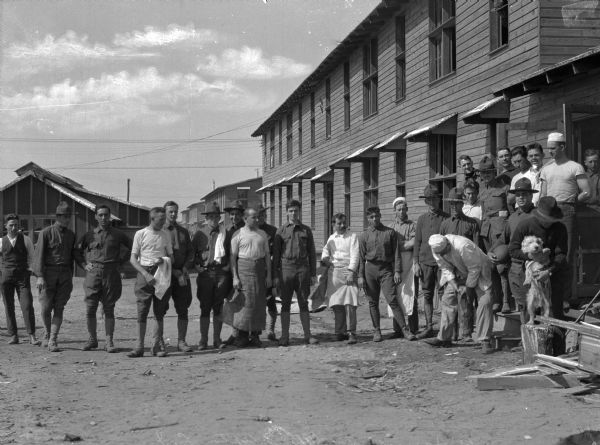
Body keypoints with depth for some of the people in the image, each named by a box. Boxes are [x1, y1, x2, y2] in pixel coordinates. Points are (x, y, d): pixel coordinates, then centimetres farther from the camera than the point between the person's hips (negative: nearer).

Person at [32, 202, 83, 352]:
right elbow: (38, 255, -8)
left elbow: (74, 253, 13)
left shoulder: (71, 235, 10)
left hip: (65, 274, 3)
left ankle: (53, 341, 0)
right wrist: (39, 276, -17)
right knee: (46, 308, -4)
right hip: (48, 273, -3)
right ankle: (48, 332, 24)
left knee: (59, 309, -2)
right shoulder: (46, 233, -4)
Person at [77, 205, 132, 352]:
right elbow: (77, 250, 20)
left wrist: (119, 261, 8)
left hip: (111, 273, -1)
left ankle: (109, 341, 5)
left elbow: (130, 248, 17)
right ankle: (92, 339, 12)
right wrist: (84, 264, 8)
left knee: (109, 309, 1)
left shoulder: (117, 234, 6)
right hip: (93, 273, 1)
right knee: (90, 309, -2)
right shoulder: (90, 235, 8)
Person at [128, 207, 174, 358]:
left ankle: (157, 345, 10)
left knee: (159, 312, 4)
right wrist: (146, 274, -13)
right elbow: (133, 259, 0)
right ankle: (140, 346, 1)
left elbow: (171, 258, 16)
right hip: (144, 273, -3)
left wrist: (164, 260, -8)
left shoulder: (165, 236, 12)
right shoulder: (140, 234, 2)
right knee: (142, 311, -3)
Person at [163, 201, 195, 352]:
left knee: (183, 309, 1)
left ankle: (181, 341, 6)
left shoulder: (184, 232, 16)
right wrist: (175, 273, -11)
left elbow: (190, 252, 12)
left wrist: (185, 270, -6)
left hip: (182, 275, 4)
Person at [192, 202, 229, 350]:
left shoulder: (225, 232, 6)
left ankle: (217, 340, 12)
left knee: (218, 308, 5)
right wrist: (197, 265, 0)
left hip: (221, 272, 1)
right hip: (205, 273, -1)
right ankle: (203, 340, 5)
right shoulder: (200, 233, 5)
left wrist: (227, 266, -1)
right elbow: (191, 252, 12)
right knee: (205, 308, 0)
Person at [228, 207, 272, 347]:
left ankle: (255, 335, 12)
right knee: (246, 301, -7)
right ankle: (242, 335, 2)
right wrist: (235, 277, -9)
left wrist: (269, 275, 5)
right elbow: (233, 257, -2)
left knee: (259, 303, 4)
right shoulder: (238, 234, 0)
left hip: (260, 269, 4)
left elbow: (267, 255, 12)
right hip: (244, 268, -4)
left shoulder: (262, 234, 12)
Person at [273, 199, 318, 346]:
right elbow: (276, 254, 5)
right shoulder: (281, 231, 5)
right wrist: (275, 275, -1)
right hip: (286, 268, -1)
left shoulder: (306, 230, 9)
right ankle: (285, 336, 7)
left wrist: (313, 274, 5)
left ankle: (307, 335, 9)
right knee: (285, 304, 2)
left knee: (304, 304, 5)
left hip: (303, 268, 1)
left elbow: (312, 253, 10)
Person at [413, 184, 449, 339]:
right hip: (425, 261, 3)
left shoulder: (446, 218, 2)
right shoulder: (422, 219, 10)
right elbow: (417, 242, 10)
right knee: (427, 295, 5)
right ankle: (429, 327, 11)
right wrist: (415, 262, 3)